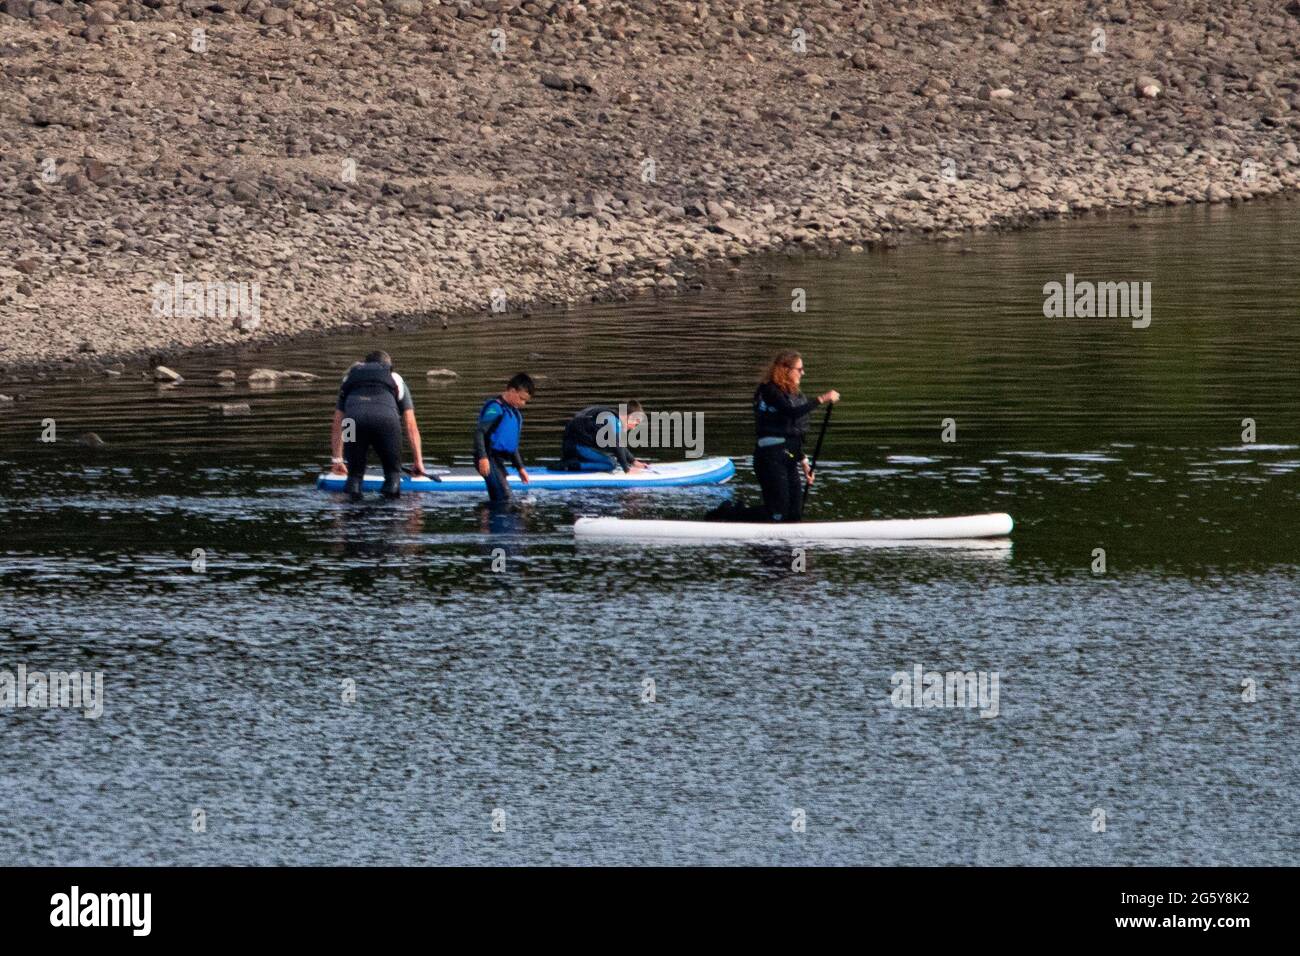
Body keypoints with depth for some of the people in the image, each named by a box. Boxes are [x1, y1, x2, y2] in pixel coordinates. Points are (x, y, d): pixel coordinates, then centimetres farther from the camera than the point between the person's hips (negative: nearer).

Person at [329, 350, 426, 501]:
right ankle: (392, 485, -12)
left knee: (355, 471, 17)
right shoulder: (396, 379, 34)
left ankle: (353, 487, -12)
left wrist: (336, 460, 46)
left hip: (354, 420, 1)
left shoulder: (349, 379, 37)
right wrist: (418, 461, 36)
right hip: (386, 419, -1)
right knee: (393, 470, 17)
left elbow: (337, 426, 39)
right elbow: (411, 426, 32)